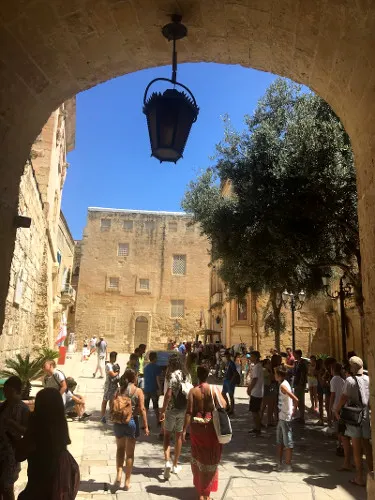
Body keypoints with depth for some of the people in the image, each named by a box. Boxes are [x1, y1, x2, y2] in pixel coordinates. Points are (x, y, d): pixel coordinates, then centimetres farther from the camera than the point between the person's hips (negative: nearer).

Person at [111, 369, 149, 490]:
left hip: (118, 422, 2)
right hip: (132, 421, -2)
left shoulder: (119, 390, 0)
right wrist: (146, 426, -7)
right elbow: (142, 409, -11)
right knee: (130, 453, 12)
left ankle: (119, 474, 10)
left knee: (120, 449, 24)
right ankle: (127, 481, 19)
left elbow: (112, 405, -2)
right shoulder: (138, 391, -8)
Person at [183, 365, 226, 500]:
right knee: (210, 458, 16)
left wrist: (184, 429, -7)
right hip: (211, 426, 0)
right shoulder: (214, 389, -8)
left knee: (198, 457, 18)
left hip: (196, 426, 0)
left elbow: (189, 412, -11)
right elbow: (223, 405, -15)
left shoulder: (193, 391, -8)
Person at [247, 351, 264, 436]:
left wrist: (249, 389, -16)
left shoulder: (257, 367, -19)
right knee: (256, 411, 17)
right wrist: (250, 387, 18)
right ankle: (256, 428, 26)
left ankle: (257, 429, 5)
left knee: (254, 411, -2)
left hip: (255, 393, -10)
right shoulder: (258, 366, 11)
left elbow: (254, 379, -22)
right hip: (258, 392, 10)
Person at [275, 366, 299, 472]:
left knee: (288, 442, 3)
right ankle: (280, 463, 28)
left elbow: (296, 399, -28)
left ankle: (288, 466, 13)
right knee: (279, 441, 17)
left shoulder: (283, 385, -20)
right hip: (281, 417, 9)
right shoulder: (283, 384, 7)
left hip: (286, 418, -9)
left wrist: (293, 411, -16)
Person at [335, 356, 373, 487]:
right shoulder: (368, 379, -1)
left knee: (357, 446, 6)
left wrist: (337, 410, -4)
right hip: (367, 415, 4)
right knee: (367, 444, 17)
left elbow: (344, 398, -16)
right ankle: (371, 472, 24)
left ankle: (360, 478, 13)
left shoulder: (350, 380, -15)